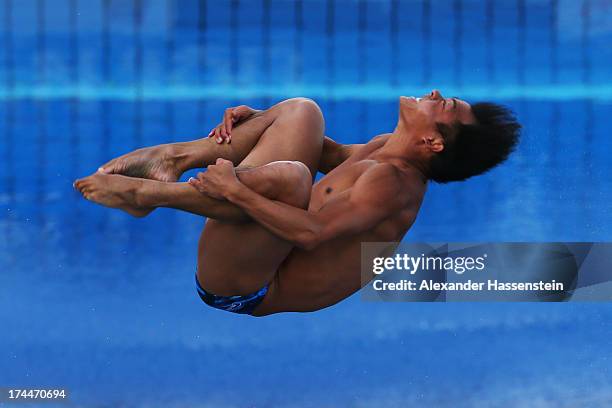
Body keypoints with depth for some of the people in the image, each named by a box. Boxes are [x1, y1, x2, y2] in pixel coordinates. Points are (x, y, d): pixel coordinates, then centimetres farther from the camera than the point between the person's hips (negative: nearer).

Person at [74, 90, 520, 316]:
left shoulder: (391, 182, -22)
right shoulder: (388, 150, 6)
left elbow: (313, 232, -33)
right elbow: (336, 155, 25)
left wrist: (234, 191, -29)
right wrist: (256, 120, 13)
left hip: (243, 290, -10)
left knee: (290, 175, -38)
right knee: (300, 112, 12)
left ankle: (145, 194, -18)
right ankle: (174, 158, -2)